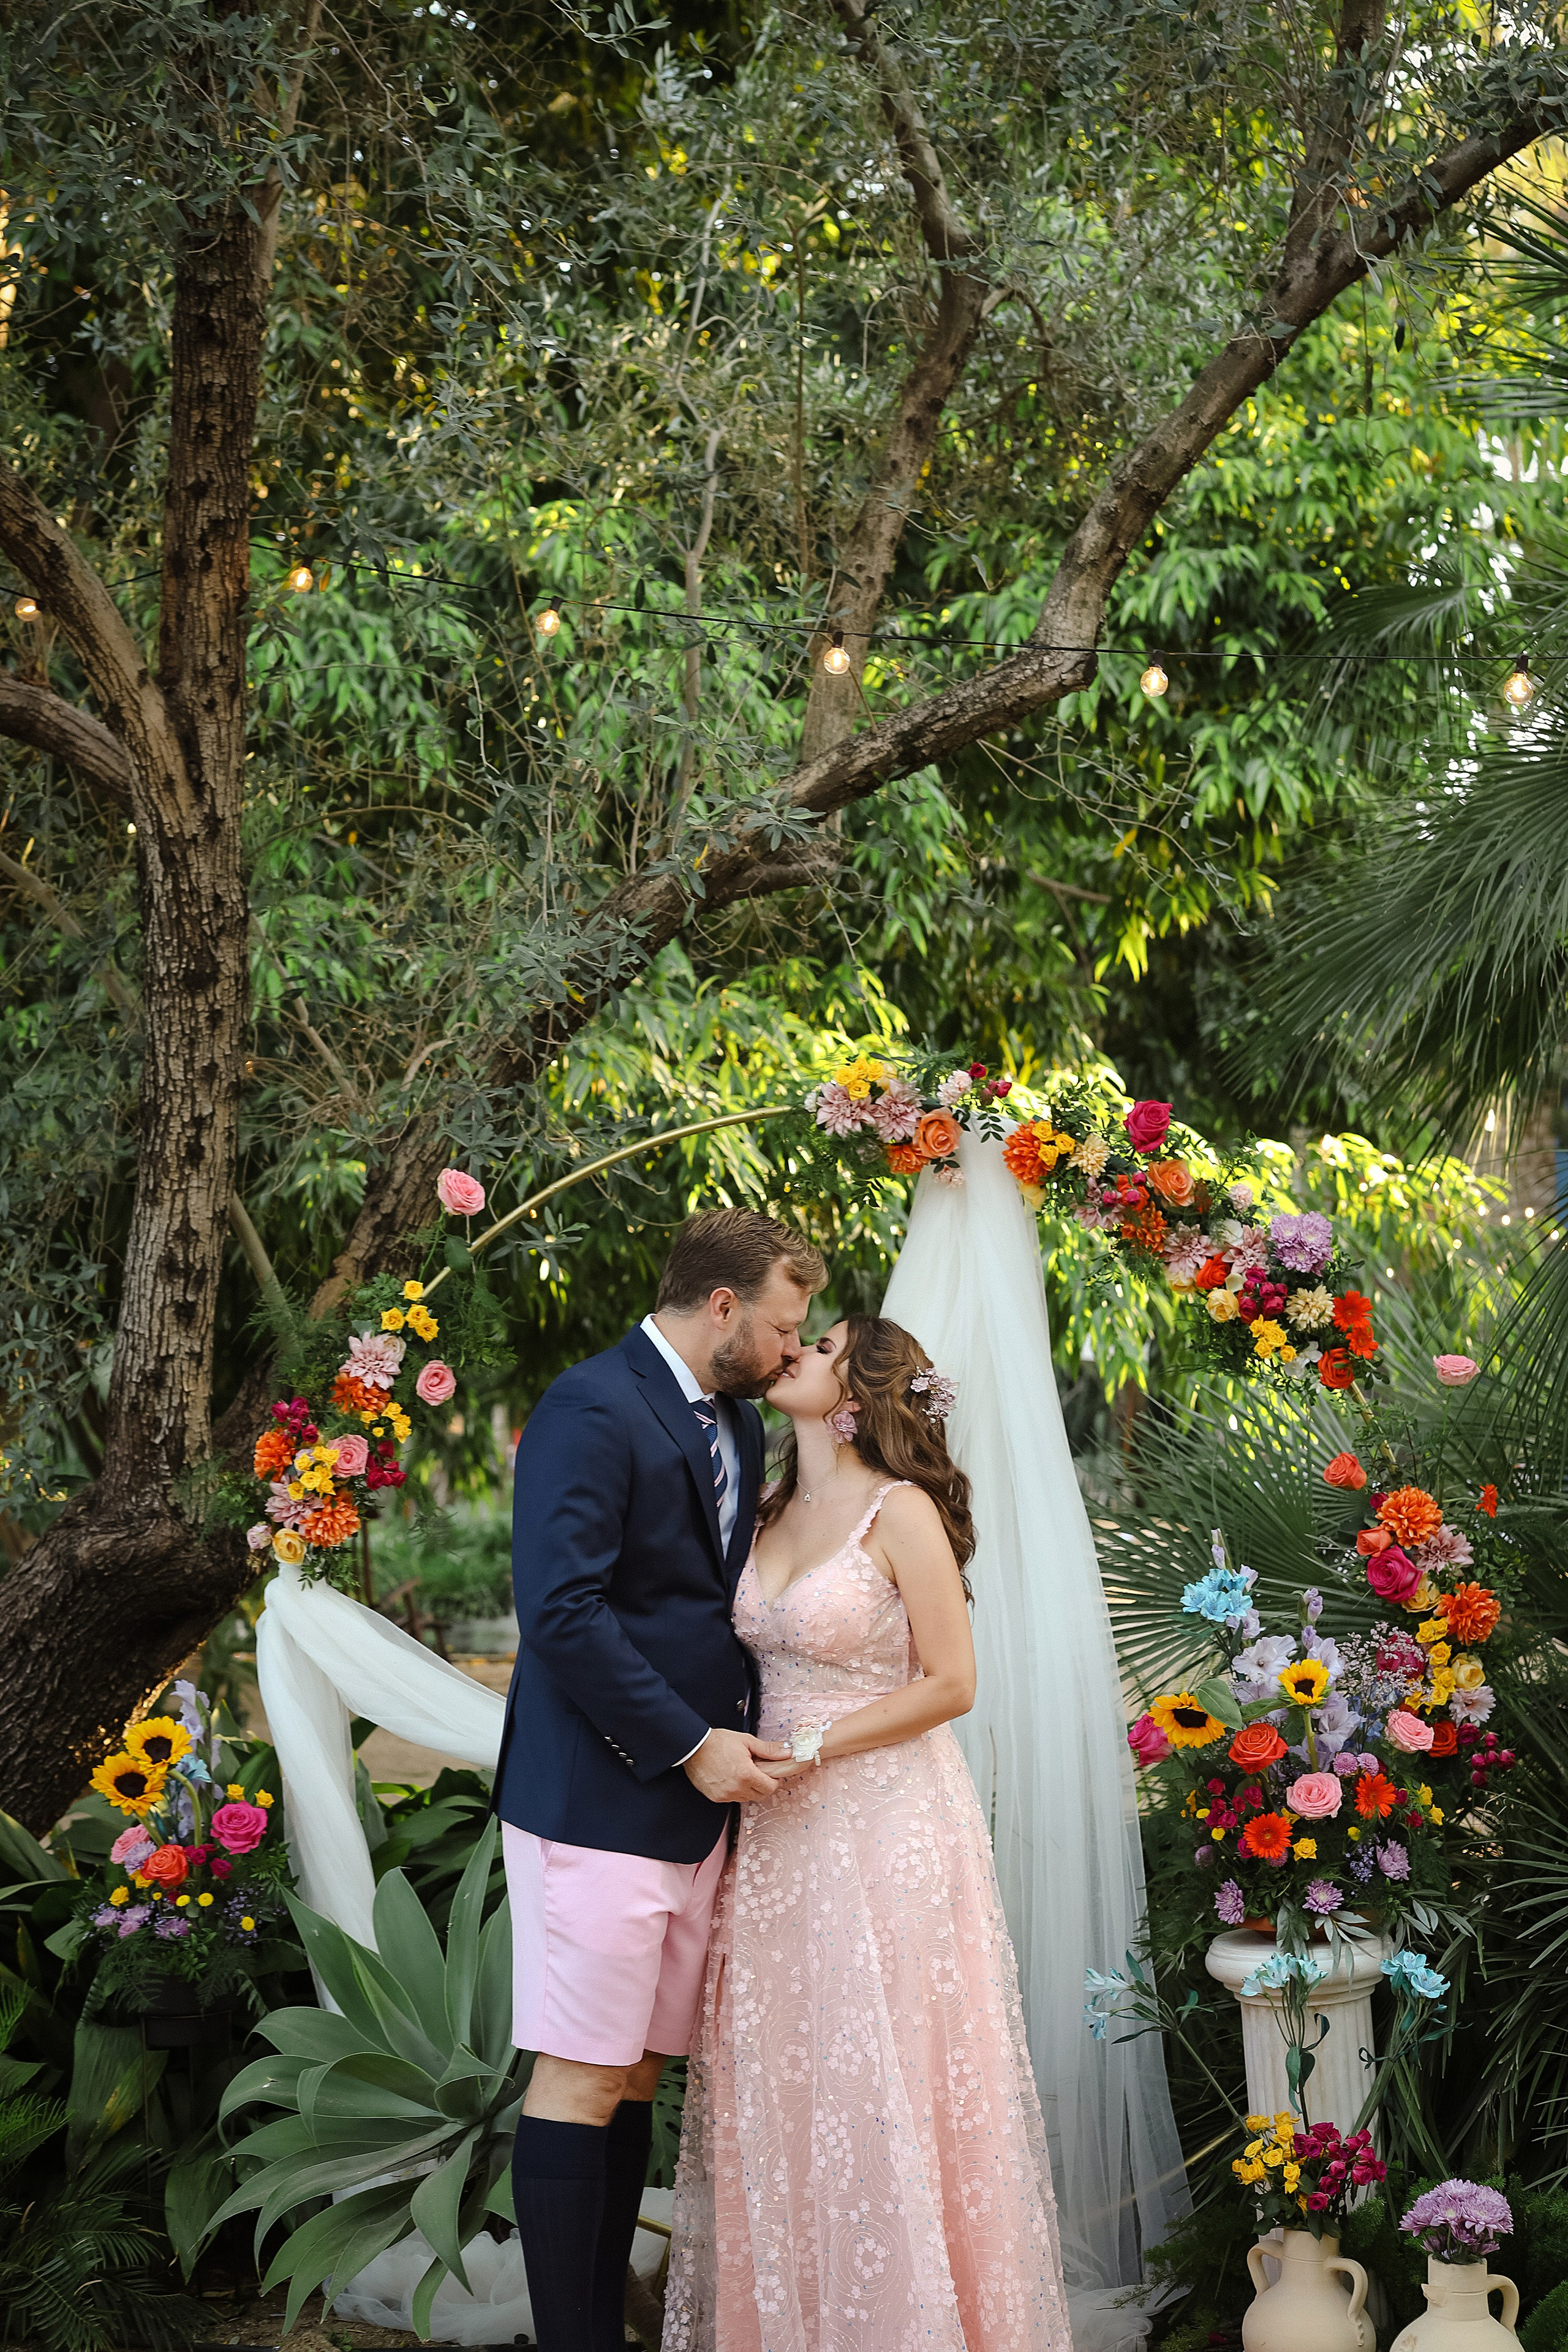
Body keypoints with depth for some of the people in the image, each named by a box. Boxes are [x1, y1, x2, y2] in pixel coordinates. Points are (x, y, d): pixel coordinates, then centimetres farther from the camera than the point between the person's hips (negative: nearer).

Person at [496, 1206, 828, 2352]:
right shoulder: (592, 1410, -13)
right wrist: (692, 1745, -15)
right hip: (601, 1797, -8)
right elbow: (563, 1612, -19)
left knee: (637, 2075, 10)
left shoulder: (739, 1423, 16)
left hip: (698, 1798, 8)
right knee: (583, 2079, -4)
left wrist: (742, 1742, 8)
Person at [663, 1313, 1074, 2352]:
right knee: (777, 2083, 9)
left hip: (885, 1826, -7)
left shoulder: (902, 1513, -11)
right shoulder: (774, 1514, 11)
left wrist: (810, 1748, -13)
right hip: (783, 1828, 7)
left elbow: (951, 1682, -12)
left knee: (881, 2089, -3)